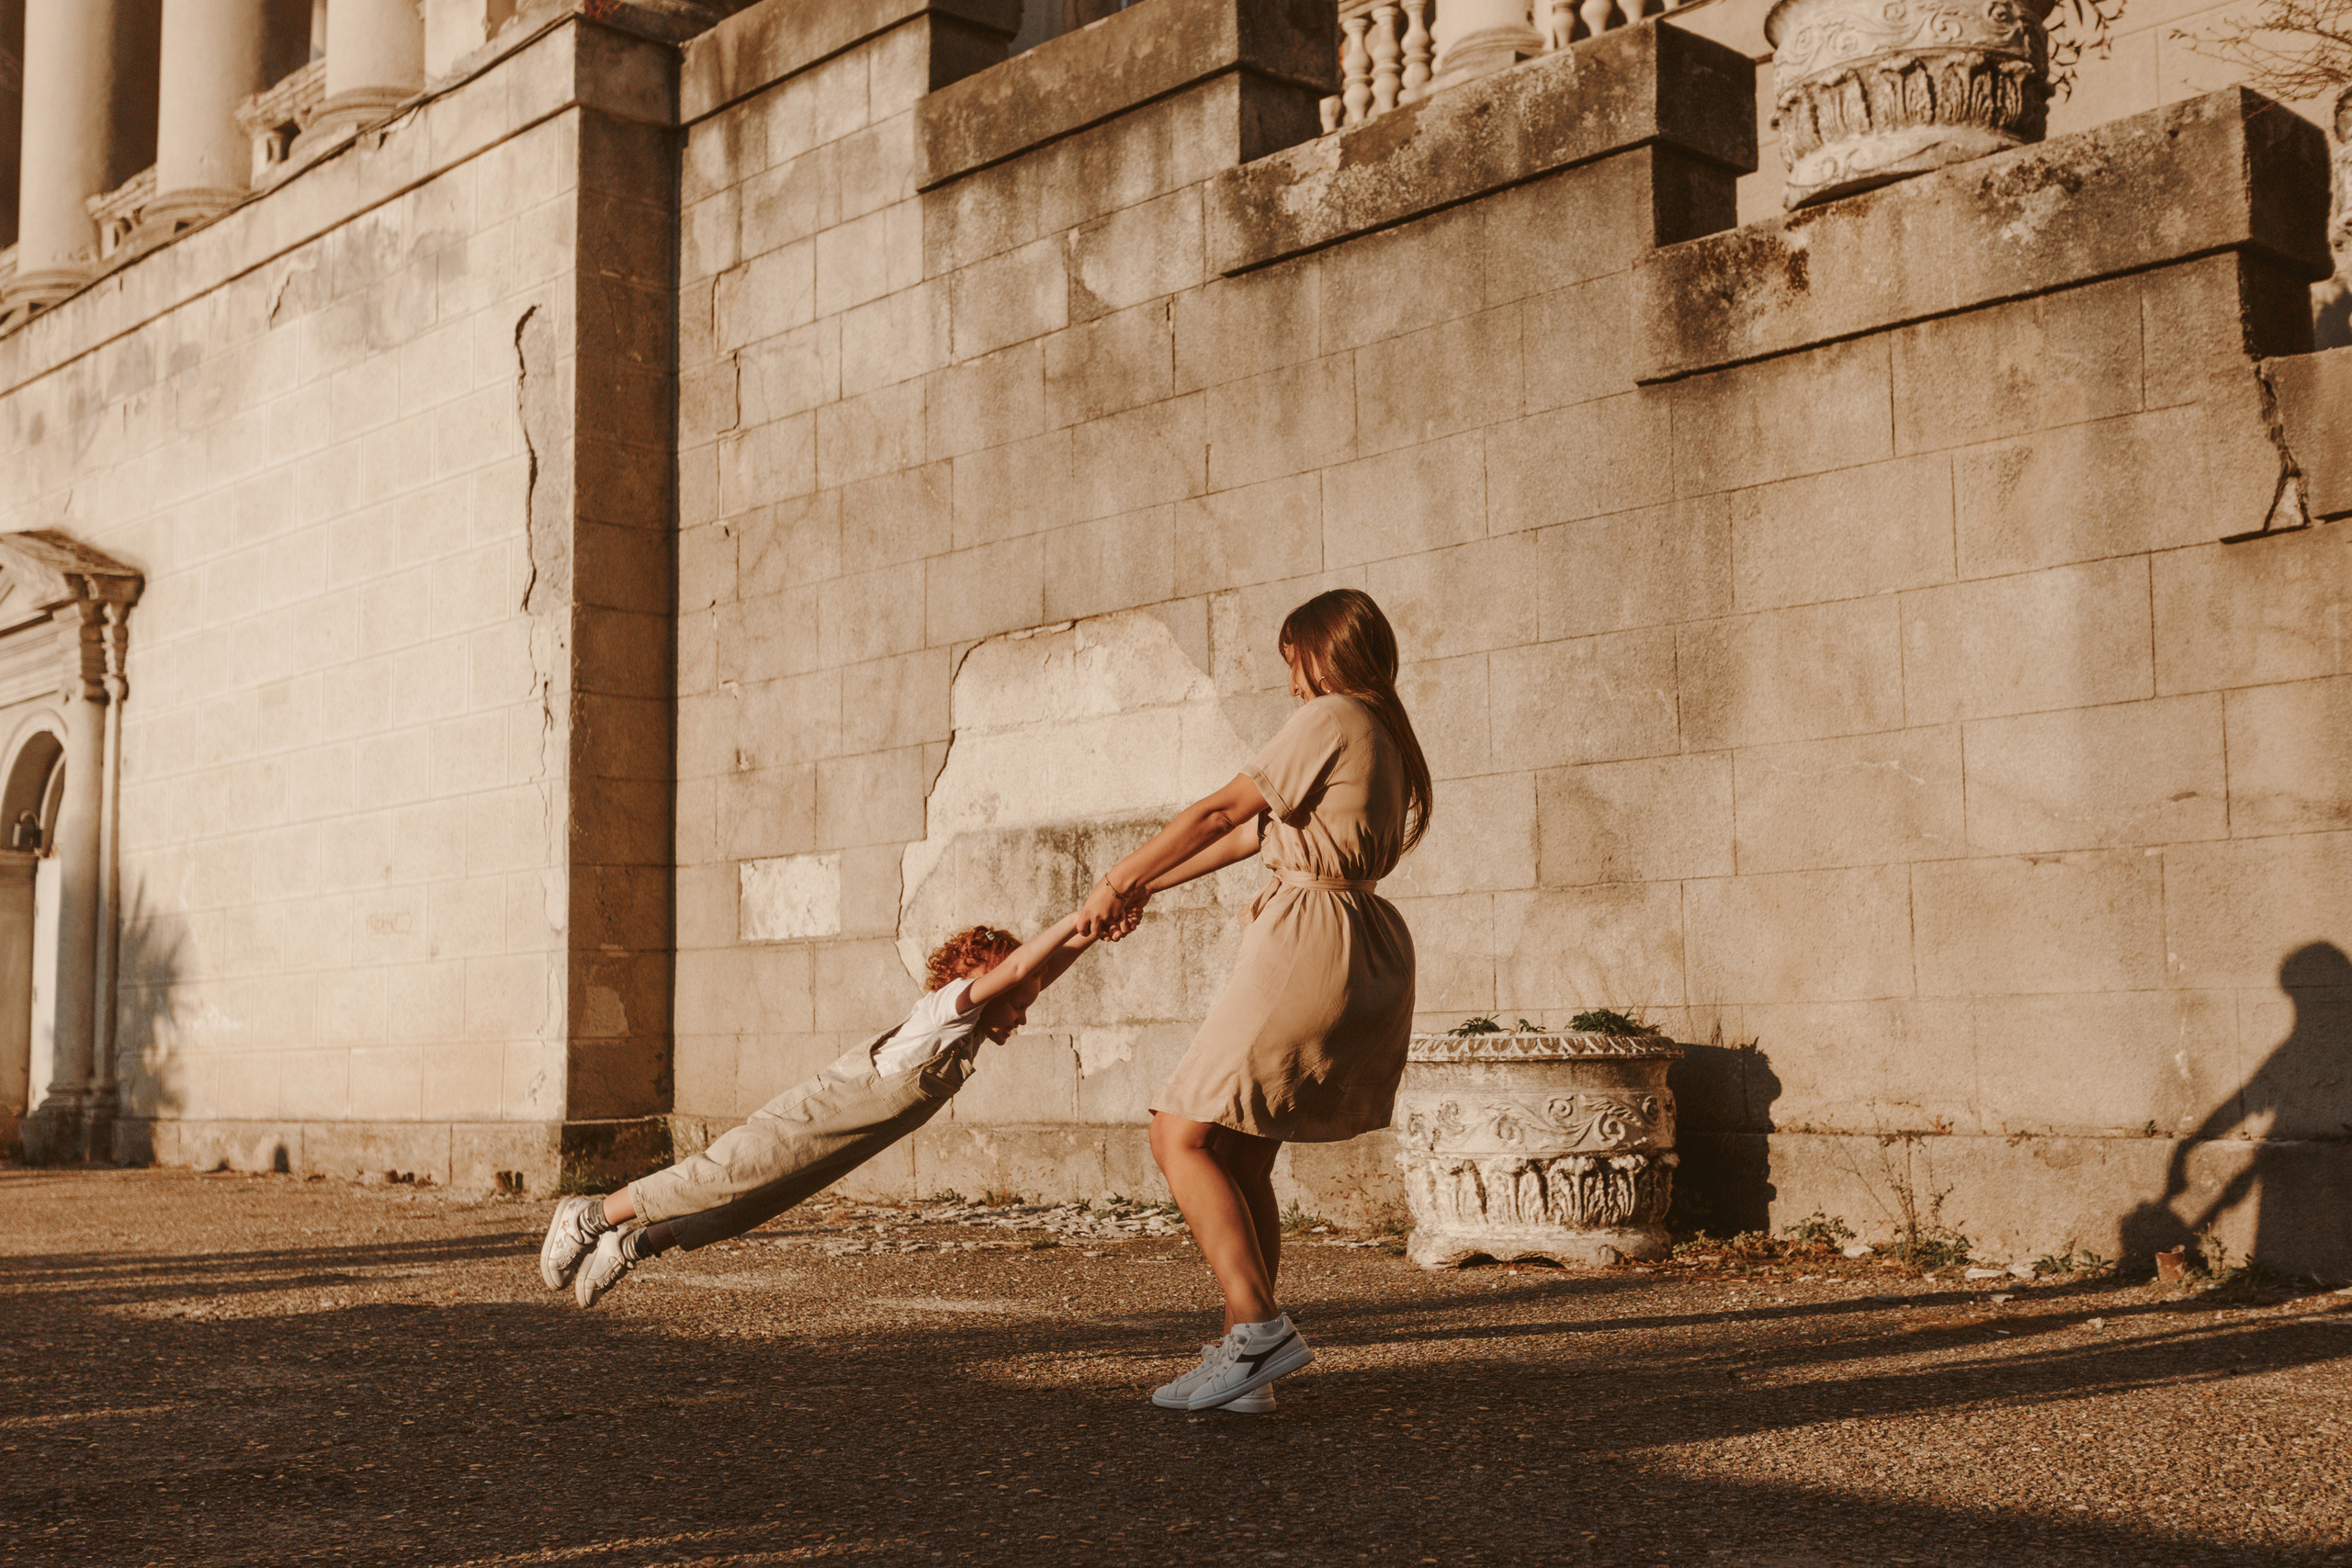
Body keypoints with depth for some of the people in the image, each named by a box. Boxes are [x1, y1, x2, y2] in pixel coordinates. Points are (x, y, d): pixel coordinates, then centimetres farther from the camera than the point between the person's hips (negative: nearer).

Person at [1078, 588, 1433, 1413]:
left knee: (1182, 1135, -8)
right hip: (1369, 956, 9)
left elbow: (1219, 812, -9)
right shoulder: (1386, 736, 23)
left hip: (1311, 940, -9)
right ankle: (1248, 1353, 10)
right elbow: (1256, 833, 23)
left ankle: (1257, 1326, -18)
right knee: (1241, 1156, 12)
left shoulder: (1331, 719, -5)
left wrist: (1116, 882, 0)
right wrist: (1145, 890, 23)